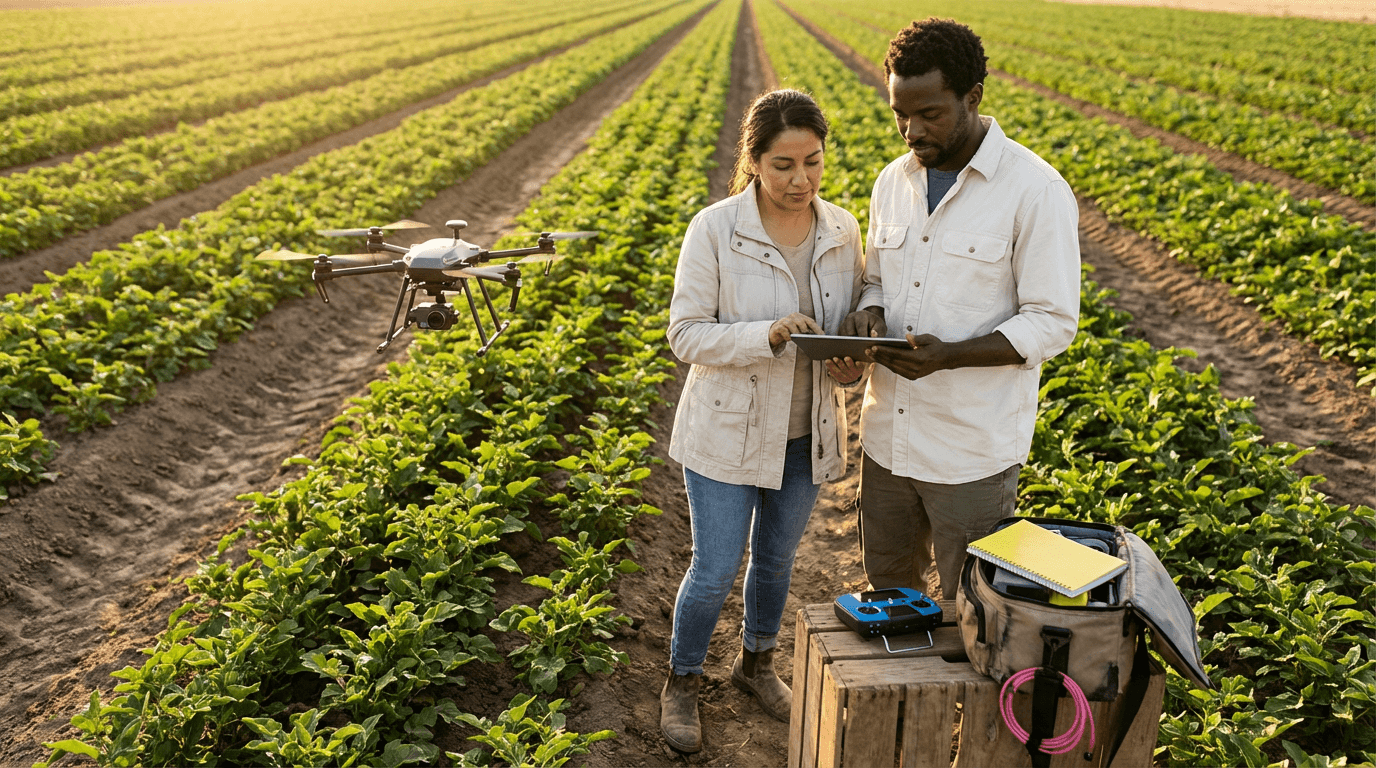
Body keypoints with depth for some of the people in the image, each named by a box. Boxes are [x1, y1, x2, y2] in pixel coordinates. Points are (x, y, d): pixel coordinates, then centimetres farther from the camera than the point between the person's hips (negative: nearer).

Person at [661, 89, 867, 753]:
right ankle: (681, 681, 32)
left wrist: (851, 362, -16)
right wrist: (768, 335, -31)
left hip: (806, 434, 4)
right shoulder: (714, 230, -17)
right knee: (716, 570, 5)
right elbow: (686, 334, -16)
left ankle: (756, 662, 47)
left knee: (777, 559, 21)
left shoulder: (843, 231, -5)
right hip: (728, 432, -4)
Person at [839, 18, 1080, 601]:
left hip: (973, 450, -5)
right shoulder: (892, 183, 6)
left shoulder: (1037, 191, -13)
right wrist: (868, 315, -8)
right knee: (887, 593, 20)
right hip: (888, 436, 6)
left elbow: (1052, 324, -13)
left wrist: (951, 354, -27)